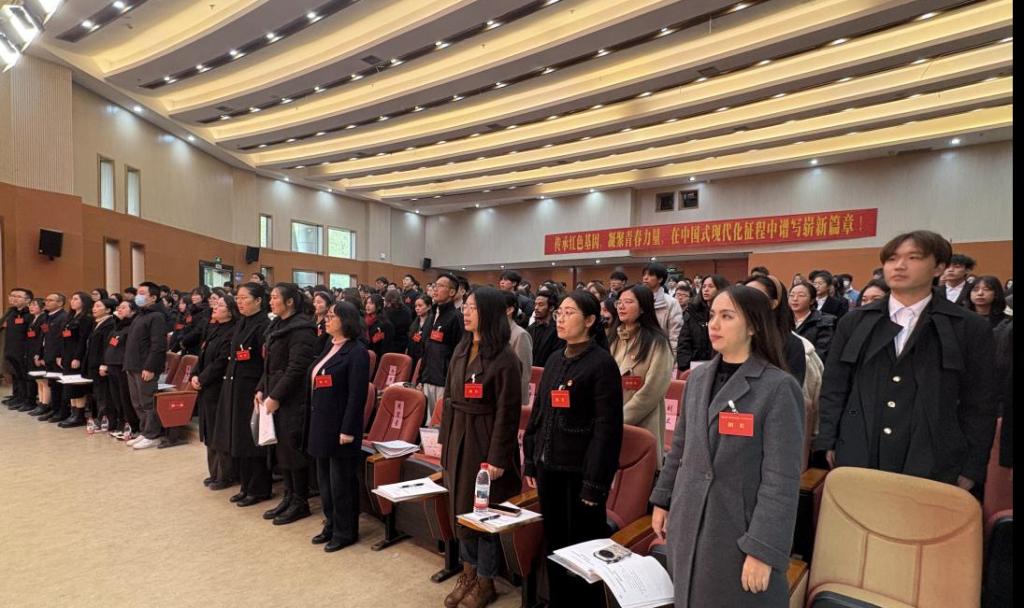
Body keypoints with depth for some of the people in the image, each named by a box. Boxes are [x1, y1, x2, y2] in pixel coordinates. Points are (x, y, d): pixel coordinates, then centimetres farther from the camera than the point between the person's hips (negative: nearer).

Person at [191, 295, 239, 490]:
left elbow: (221, 363, -21)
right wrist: (194, 376, 0)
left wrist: (202, 379, -14)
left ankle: (225, 476, 11)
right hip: (207, 389, 9)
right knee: (211, 432, 16)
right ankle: (214, 472, 27)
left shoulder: (231, 333, -16)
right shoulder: (213, 329, 12)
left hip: (220, 389, -9)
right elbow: (202, 356, 14)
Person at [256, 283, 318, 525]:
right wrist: (261, 389, 9)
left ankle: (300, 502, 12)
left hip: (292, 399, -9)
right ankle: (289, 497, 25)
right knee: (281, 448, 13)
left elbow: (296, 368, -20)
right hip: (274, 395, 9)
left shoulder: (301, 328, -15)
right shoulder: (277, 325, 13)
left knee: (293, 448, -1)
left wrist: (275, 396, -19)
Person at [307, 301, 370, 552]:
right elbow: (317, 386, 16)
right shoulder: (329, 348, 11)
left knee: (341, 482, 4)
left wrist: (348, 430, -20)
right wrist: (314, 421, 14)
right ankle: (331, 525, 33)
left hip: (340, 427, -9)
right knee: (325, 479, 18)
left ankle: (345, 532, 19)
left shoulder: (357, 352, -15)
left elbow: (357, 395, -19)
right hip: (321, 425, 9)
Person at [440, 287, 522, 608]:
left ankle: (485, 581, 25)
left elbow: (507, 411, -16)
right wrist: (444, 438, 11)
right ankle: (468, 572, 34)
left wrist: (497, 458, -17)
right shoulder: (461, 350, 7)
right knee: (459, 506, 15)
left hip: (485, 440, -7)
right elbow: (449, 397, 13)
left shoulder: (504, 357, -15)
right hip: (458, 437, 7)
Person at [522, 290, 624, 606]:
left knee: (582, 546, 6)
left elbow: (607, 427, -14)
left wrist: (595, 482, -16)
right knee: (554, 542, 17)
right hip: (549, 465, 7)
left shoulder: (602, 363, -12)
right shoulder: (555, 359, 10)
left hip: (580, 469, -7)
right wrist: (530, 459, 13)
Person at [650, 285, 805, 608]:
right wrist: (662, 501, 14)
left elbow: (782, 480, -16)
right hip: (687, 526, 6)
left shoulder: (779, 388, -14)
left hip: (738, 532, -5)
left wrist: (763, 550, -17)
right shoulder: (697, 378, 4)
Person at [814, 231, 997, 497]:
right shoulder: (854, 322, 5)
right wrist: (829, 444, 1)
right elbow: (833, 388, 6)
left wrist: (971, 470, 1)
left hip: (933, 467, -1)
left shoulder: (971, 328, 1)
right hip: (856, 460, 1)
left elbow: (980, 405, 2)